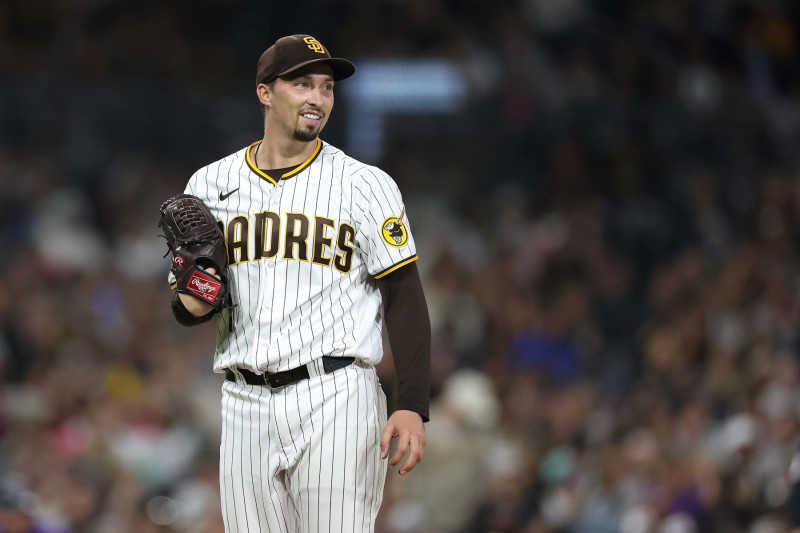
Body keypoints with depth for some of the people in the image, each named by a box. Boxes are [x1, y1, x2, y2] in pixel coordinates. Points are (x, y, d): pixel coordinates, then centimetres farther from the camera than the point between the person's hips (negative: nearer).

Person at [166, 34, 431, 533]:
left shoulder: (365, 185, 1)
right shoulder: (210, 184, 11)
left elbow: (405, 298, -4)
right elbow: (186, 308, 18)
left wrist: (413, 407, -14)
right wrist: (191, 303, -7)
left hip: (334, 397, -3)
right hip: (246, 404, 4)